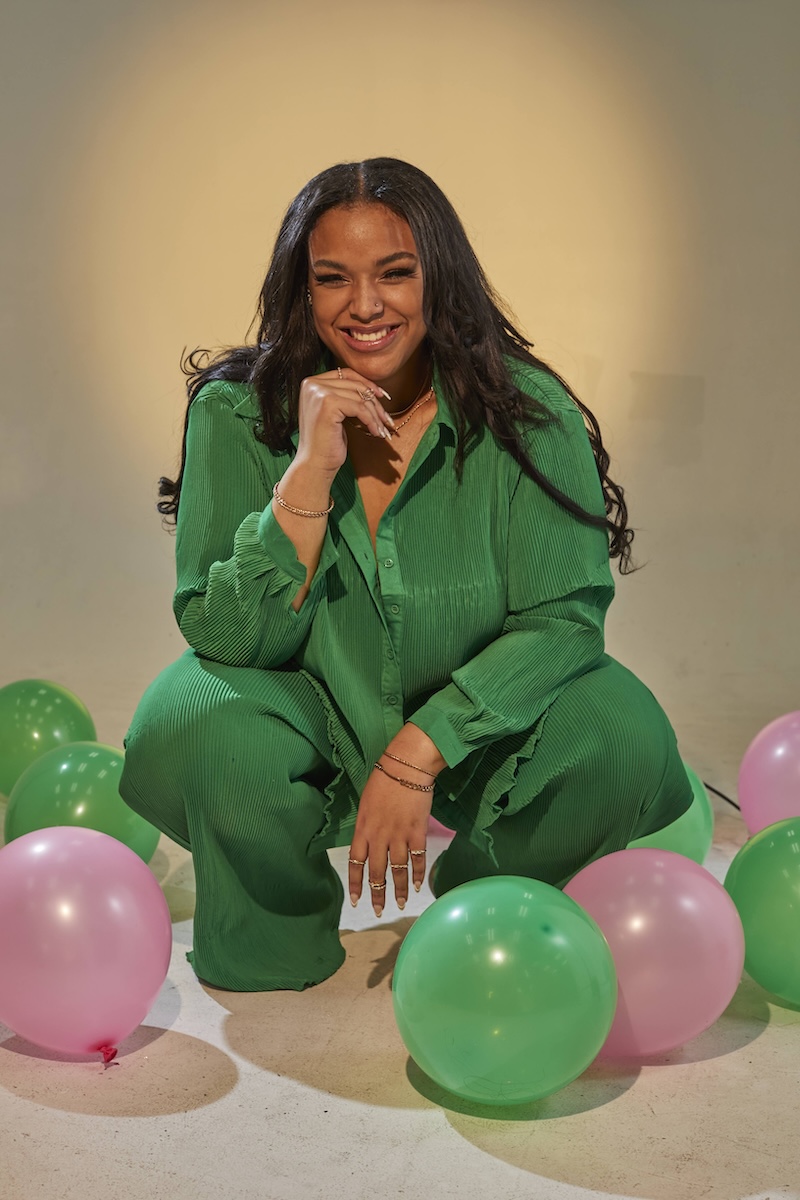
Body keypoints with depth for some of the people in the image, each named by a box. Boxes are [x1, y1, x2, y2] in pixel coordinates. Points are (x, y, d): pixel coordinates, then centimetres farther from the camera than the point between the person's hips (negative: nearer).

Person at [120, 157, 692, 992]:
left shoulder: (527, 415, -16)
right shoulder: (238, 414, -14)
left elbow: (563, 618, -16)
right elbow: (228, 640, -18)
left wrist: (418, 751, -26)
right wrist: (310, 471, -30)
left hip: (471, 718, 1)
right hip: (310, 718, 0)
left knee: (623, 742, -26)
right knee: (196, 730, -31)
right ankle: (282, 933, 4)